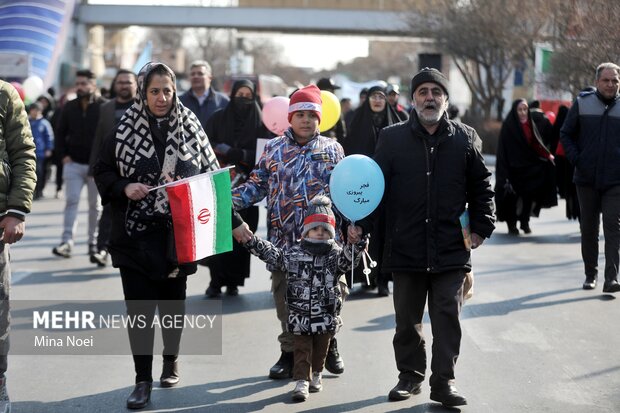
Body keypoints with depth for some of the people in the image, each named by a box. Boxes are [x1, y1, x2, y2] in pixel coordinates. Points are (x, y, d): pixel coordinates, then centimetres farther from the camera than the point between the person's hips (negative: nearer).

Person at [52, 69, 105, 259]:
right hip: (73, 163, 2)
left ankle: (94, 242, 16)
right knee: (71, 201, -5)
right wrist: (63, 155, 3)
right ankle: (67, 242, -9)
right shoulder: (69, 107, 6)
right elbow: (60, 133, 14)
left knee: (95, 205, 7)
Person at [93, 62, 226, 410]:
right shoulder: (126, 130, -3)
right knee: (139, 306, -4)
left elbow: (212, 174, 9)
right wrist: (124, 188, -14)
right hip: (136, 234, -1)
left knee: (173, 300, 16)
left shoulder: (191, 127, 1)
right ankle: (143, 381, 4)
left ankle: (171, 360, 38)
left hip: (178, 233, 1)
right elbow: (103, 173, 4)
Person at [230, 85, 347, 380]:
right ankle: (290, 353, 17)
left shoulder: (332, 149, 8)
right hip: (284, 240, 1)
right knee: (286, 298, 5)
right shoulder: (274, 149, 9)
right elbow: (257, 185, 9)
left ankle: (328, 344, 26)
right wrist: (229, 201, -6)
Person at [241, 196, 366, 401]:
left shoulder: (335, 255, -4)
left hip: (326, 317, 1)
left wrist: (356, 243, -41)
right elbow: (270, 253, 0)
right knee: (301, 350, 0)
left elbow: (347, 259, -22)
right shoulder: (293, 254, -2)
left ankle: (316, 374, 35)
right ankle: (302, 381, 4)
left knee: (320, 349, 16)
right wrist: (250, 240, -8)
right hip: (300, 317, -1)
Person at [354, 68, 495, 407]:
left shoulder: (465, 139, 5)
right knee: (407, 319, 10)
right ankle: (410, 375, 25)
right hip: (406, 248, 0)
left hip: (451, 249, 0)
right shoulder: (392, 138, 3)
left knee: (447, 316, 1)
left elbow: (481, 187, 11)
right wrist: (361, 223, -6)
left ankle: (444, 381, 9)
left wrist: (481, 227, 4)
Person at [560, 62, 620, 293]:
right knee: (588, 229, 9)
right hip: (586, 179, 1)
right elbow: (566, 134, 9)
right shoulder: (582, 103, 3)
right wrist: (575, 159, -4)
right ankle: (590, 274, 22)